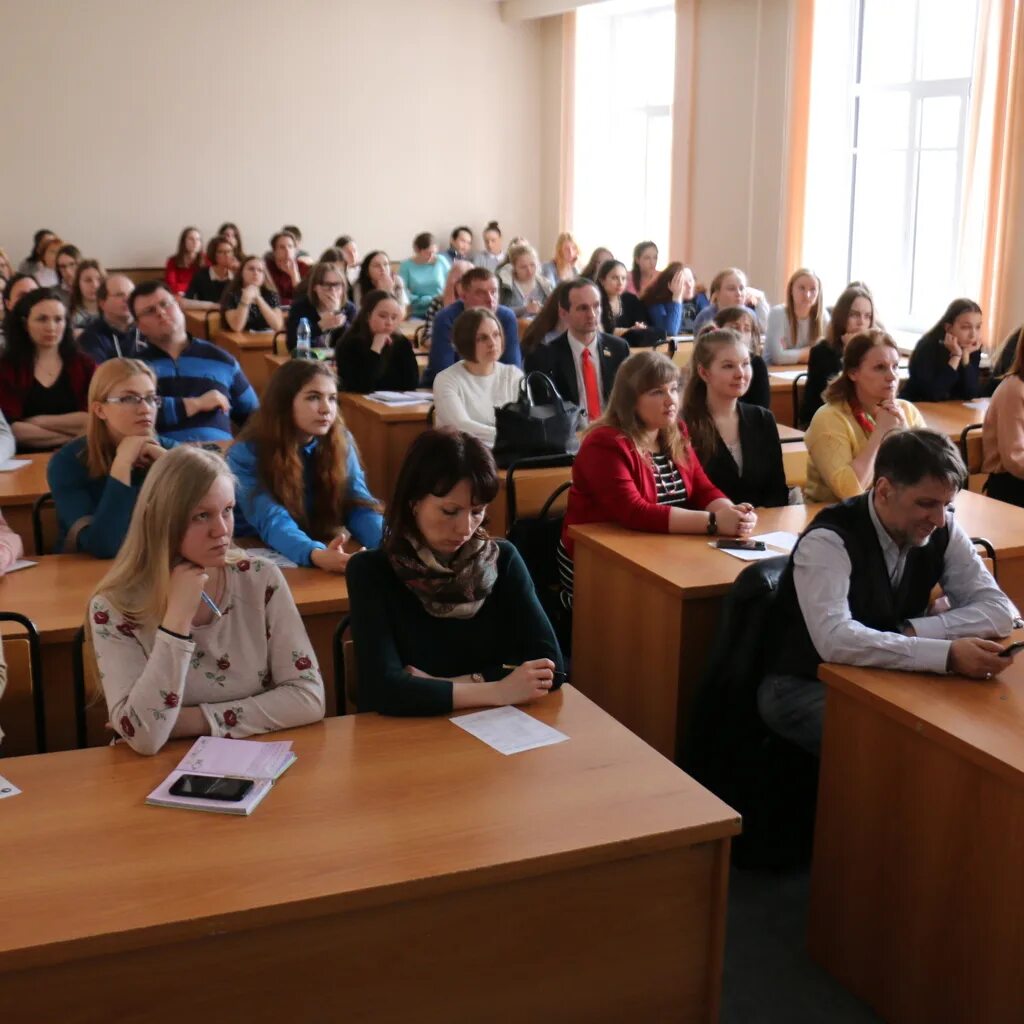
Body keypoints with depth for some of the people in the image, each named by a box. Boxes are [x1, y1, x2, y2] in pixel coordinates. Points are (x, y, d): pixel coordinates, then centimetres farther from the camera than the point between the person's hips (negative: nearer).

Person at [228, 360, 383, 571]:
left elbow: (359, 507, -10)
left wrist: (390, 545, -30)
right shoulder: (246, 454, -14)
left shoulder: (341, 443, -2)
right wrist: (316, 554, -44)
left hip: (325, 550, 3)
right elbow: (271, 521, -25)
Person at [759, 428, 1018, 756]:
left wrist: (912, 631, -20)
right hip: (806, 686, -6)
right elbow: (835, 639, -38)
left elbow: (999, 610, -5)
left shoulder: (943, 531, -6)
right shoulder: (828, 542, -24)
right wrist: (947, 654, -43)